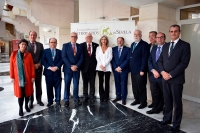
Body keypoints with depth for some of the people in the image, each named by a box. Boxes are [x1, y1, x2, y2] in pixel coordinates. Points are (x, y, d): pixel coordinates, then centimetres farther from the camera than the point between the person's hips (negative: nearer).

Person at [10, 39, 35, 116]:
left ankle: (26, 105, 28)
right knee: (20, 93, 3)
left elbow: (32, 66, 0)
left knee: (27, 92, 10)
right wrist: (12, 77, -3)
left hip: (27, 77, 1)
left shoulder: (28, 55, 0)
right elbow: (11, 66, 0)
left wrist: (33, 76, -4)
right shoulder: (14, 54, 0)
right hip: (18, 78, -1)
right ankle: (20, 108, 14)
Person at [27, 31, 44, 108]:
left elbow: (42, 56, 5)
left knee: (38, 84, 9)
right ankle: (31, 101, 16)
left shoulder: (40, 45, 7)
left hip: (38, 67, 2)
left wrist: (38, 64, -9)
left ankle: (39, 100, 21)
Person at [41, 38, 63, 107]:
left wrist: (57, 67, -15)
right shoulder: (45, 51, 8)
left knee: (58, 87, 4)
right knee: (49, 88, 7)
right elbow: (43, 61, -4)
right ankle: (50, 101, 19)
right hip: (48, 72, 0)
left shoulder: (59, 52, 11)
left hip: (57, 72, 0)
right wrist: (49, 67, -15)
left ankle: (57, 101, 15)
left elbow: (62, 60, -1)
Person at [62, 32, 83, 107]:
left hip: (77, 68, 2)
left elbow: (81, 58, 4)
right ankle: (66, 100, 14)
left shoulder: (80, 46, 9)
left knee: (76, 84, 8)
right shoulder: (65, 45, 1)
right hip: (68, 68, -2)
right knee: (67, 84, 4)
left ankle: (76, 99, 19)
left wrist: (76, 66, -11)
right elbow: (64, 57, -8)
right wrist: (70, 66, -15)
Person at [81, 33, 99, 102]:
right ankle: (85, 96, 17)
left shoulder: (96, 45, 3)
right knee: (85, 82, 7)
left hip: (93, 66, 1)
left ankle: (92, 96, 19)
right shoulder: (82, 45, 1)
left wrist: (96, 64, -4)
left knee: (92, 82, 7)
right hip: (85, 66, 0)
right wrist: (81, 65, -6)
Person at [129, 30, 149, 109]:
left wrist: (142, 70, -18)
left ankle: (143, 102, 15)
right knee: (134, 86, 12)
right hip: (133, 70, 7)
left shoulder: (144, 44, -8)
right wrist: (130, 67, 9)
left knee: (141, 87, 2)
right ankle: (137, 100, 26)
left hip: (140, 70, -7)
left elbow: (145, 58, -14)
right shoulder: (132, 44, 16)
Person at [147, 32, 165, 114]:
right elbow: (149, 61, 6)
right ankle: (155, 108, 23)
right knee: (154, 94, 10)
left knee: (163, 94, 11)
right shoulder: (154, 48, 12)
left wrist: (160, 73, -14)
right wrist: (153, 70, -10)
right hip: (153, 75, 4)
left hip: (163, 76, -4)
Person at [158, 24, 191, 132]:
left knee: (177, 102, 6)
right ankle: (167, 118, 30)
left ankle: (176, 124, 20)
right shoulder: (165, 46, 13)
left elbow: (184, 63, -14)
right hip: (165, 78, 5)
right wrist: (163, 72, -7)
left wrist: (171, 74, -16)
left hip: (177, 79, -5)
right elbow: (160, 60, 11)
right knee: (167, 100, 15)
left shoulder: (185, 45, -5)